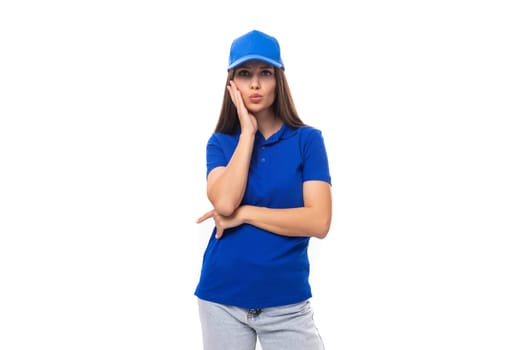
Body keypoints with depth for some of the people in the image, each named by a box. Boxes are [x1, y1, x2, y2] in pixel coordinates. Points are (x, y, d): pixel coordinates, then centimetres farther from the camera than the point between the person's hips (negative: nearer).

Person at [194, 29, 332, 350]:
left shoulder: (308, 140, -3)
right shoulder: (220, 142, 3)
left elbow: (319, 222, -14)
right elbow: (224, 203, -17)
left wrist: (244, 214, -13)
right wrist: (247, 131, -11)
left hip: (286, 302, -1)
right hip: (222, 298, 2)